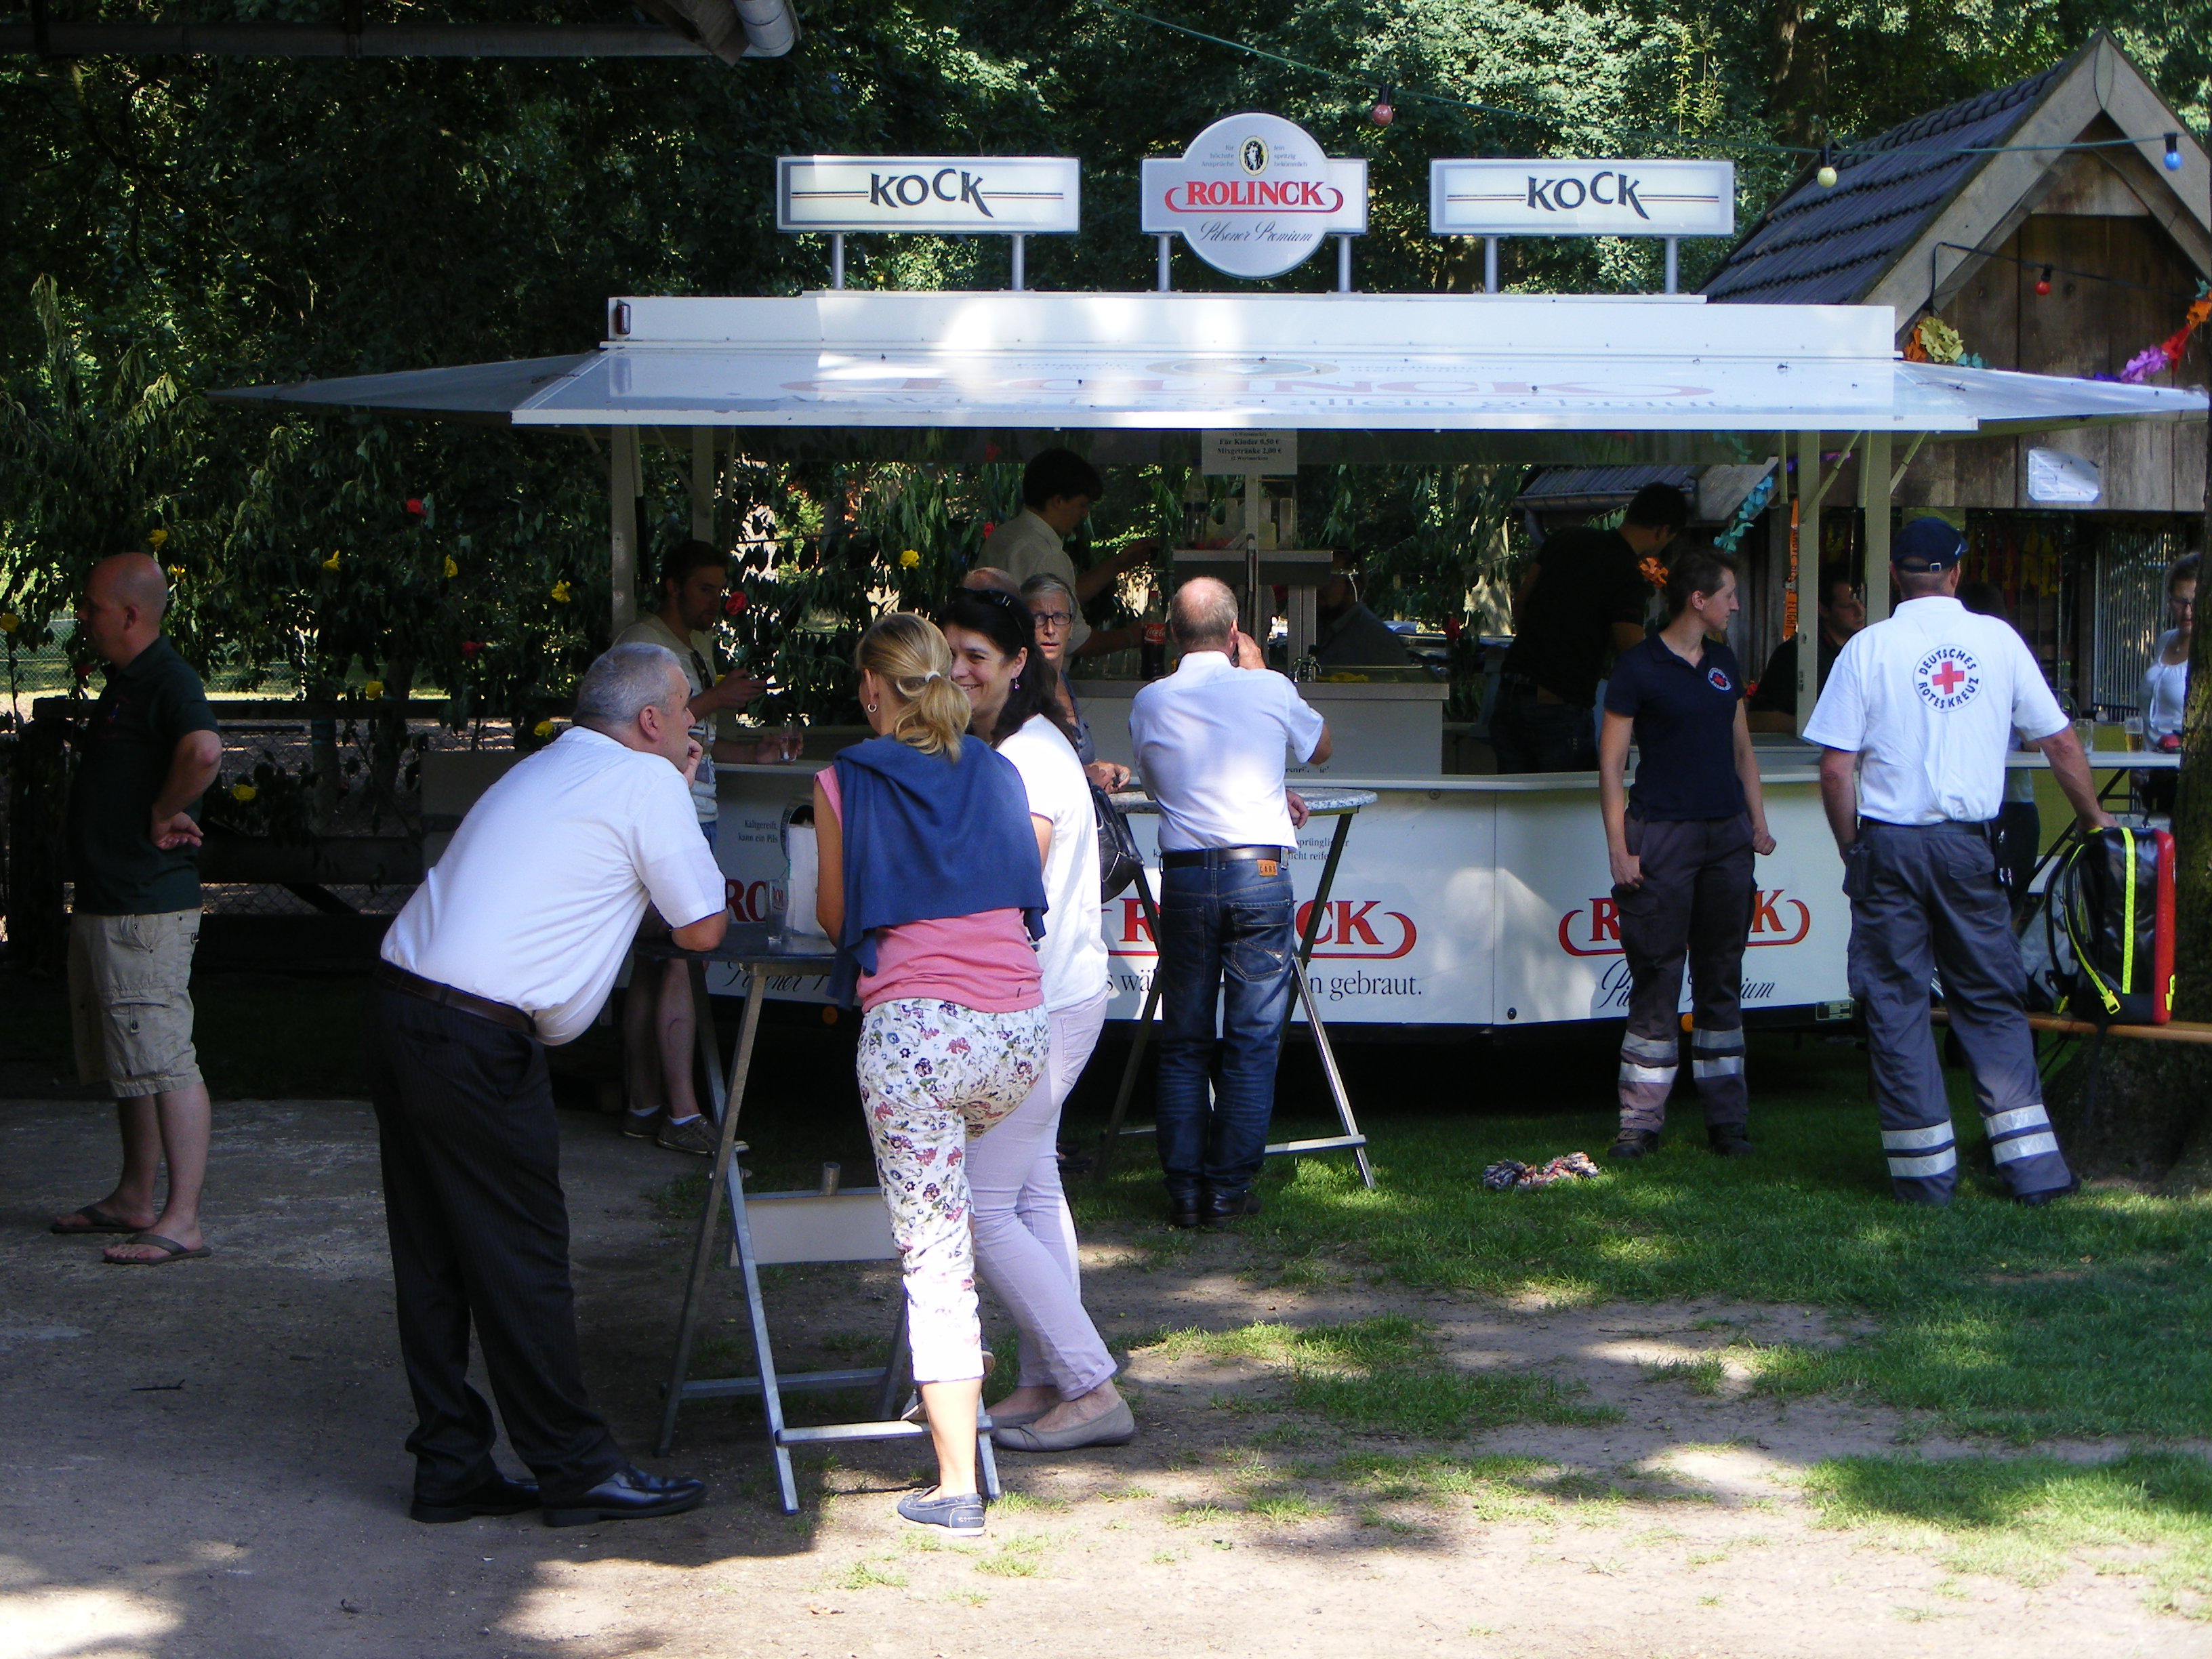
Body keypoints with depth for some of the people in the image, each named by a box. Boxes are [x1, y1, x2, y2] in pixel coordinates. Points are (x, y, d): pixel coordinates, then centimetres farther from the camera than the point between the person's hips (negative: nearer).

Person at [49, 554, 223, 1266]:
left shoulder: (167, 681, -17)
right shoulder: (122, 679, 16)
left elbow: (204, 751, -37)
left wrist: (165, 813, -22)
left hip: (147, 912, -11)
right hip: (105, 905, 11)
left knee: (165, 1062, -10)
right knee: (126, 1063, 18)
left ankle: (182, 1221, -9)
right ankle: (133, 1199, 27)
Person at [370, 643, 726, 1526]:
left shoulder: (546, 769, 22)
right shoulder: (647, 783, -4)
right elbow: (702, 929, 0)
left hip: (399, 1003, 9)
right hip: (477, 1044, -9)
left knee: (433, 1254, 11)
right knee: (520, 1256, -2)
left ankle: (451, 1463, 17)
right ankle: (577, 1469, 6)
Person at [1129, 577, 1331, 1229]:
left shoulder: (1149, 704, 6)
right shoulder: (1269, 690, 1)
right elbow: (1320, 748, 21)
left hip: (1185, 876, 2)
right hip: (1259, 870, -1)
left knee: (1183, 1042, 9)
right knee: (1252, 1040, 4)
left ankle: (1184, 1191, 7)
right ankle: (1229, 1189, 2)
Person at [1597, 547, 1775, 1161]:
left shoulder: (1724, 664, 14)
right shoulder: (1638, 667, -5)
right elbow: (1610, 763, -7)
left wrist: (1758, 822, 14)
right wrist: (1619, 849, -13)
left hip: (1727, 835, 6)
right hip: (1662, 834, -6)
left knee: (1722, 978, 8)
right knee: (1656, 979, -5)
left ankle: (1727, 1121, 13)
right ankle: (1641, 1122, 0)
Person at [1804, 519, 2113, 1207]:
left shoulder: (1869, 648, -4)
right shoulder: (1998, 640, 3)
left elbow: (1835, 769, -6)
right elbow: (2060, 742, 10)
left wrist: (1852, 850, 8)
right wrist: (2094, 819, 25)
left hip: (1890, 843, -2)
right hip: (1969, 844, 2)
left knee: (1896, 1003, 5)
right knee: (1993, 1001, 10)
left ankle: (1925, 1169, 5)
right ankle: (2033, 1164, 6)